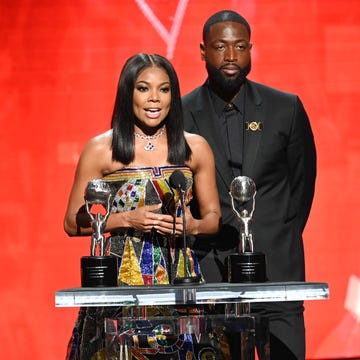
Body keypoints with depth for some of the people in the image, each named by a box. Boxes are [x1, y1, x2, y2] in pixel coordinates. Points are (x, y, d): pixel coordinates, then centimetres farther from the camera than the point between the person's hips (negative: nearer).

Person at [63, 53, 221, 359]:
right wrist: (127, 220, -12)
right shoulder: (101, 149, 0)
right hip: (122, 276, -2)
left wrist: (193, 226, -8)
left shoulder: (195, 148, 7)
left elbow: (213, 217, 14)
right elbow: (73, 223, 1)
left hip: (178, 276, 2)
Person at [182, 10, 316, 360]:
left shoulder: (286, 108, 4)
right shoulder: (181, 115, 1)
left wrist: (283, 239, 12)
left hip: (276, 265, 1)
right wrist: (196, 244, 5)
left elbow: (303, 181, 13)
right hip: (208, 271, 0)